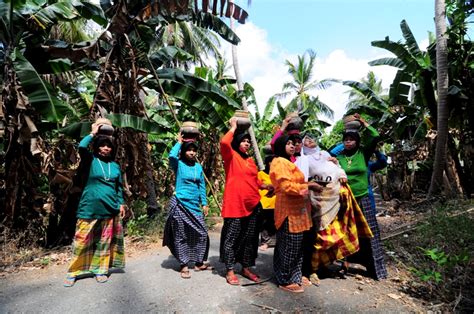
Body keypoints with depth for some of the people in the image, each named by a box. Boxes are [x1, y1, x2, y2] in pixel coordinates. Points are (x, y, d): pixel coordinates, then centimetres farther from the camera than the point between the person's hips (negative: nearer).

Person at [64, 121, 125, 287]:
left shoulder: (115, 166, 9)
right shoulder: (91, 160, 0)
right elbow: (81, 147, -21)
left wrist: (121, 203, 8)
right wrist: (93, 133, -10)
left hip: (110, 208, 3)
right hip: (89, 207, -3)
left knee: (104, 241, 11)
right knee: (82, 240, 3)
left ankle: (100, 270, 24)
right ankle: (73, 272, 19)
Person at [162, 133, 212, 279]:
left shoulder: (198, 166, 9)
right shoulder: (179, 165, -4)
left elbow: (202, 186, 13)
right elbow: (171, 156, -27)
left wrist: (204, 203, 8)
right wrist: (179, 142, -12)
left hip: (194, 205, 5)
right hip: (180, 204, -5)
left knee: (201, 233, 7)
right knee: (180, 236, 3)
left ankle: (199, 262, 23)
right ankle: (184, 265, 17)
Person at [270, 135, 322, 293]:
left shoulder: (288, 163, 23)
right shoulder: (279, 162, -11)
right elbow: (286, 186, -21)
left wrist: (308, 185, 10)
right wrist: (308, 186, -17)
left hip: (296, 209, 10)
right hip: (289, 210, -10)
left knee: (296, 247, 15)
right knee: (289, 247, -2)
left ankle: (295, 277, 26)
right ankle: (285, 280, 10)